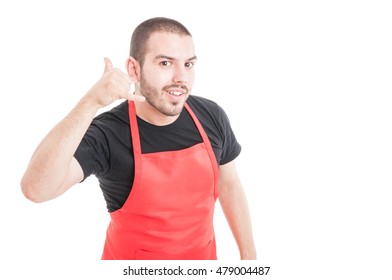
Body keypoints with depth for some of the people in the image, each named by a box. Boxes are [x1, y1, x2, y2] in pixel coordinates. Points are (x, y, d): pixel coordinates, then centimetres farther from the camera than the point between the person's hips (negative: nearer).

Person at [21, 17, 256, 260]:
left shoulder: (212, 117, -13)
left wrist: (249, 255, 6)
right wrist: (91, 102, -47)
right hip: (134, 271, -3)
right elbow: (35, 188, -41)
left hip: (203, 256, 3)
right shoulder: (106, 134, -26)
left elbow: (229, 186, 1)